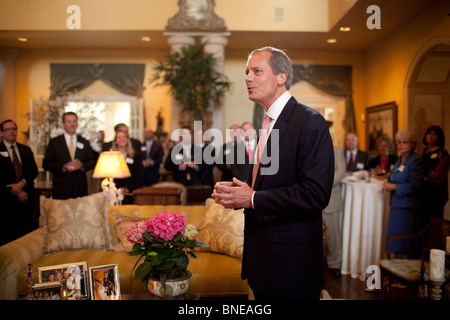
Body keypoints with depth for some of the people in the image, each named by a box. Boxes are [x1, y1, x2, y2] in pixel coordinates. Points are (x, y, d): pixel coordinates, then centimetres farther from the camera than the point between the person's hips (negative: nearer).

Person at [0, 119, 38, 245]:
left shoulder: (26, 150, 14)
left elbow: (34, 171, 5)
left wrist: (22, 183, -13)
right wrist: (15, 192, -12)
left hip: (27, 198, 4)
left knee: (26, 233, 6)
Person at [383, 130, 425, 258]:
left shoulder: (416, 161, -11)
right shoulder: (400, 159, 16)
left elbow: (414, 185, -18)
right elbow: (394, 178, 24)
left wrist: (394, 186, -16)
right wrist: (388, 184, 2)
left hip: (409, 207, -8)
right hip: (396, 204, 8)